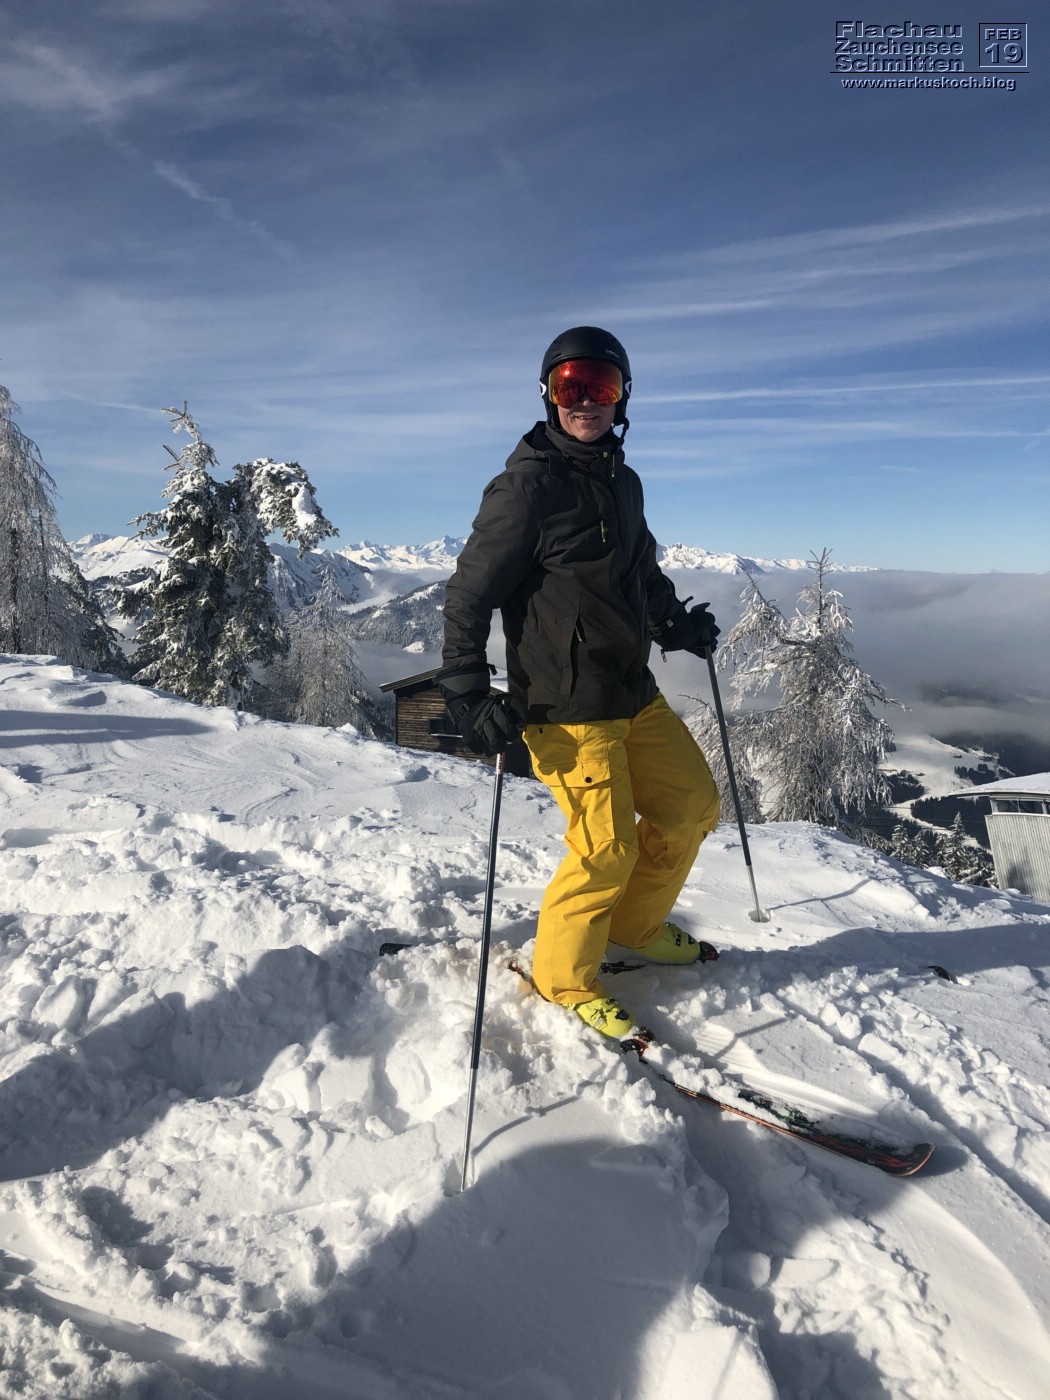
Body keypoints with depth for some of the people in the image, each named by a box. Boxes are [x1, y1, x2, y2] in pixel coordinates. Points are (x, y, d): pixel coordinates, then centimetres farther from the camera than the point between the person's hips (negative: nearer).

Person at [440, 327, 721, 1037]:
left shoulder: (623, 481, 13)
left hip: (635, 691, 9)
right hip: (566, 705, -8)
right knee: (607, 847, -3)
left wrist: (680, 622, 15)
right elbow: (470, 594, -12)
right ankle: (562, 974, 23)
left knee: (693, 805, 15)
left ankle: (634, 926, 37)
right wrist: (469, 694, -17)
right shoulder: (526, 486, -11)